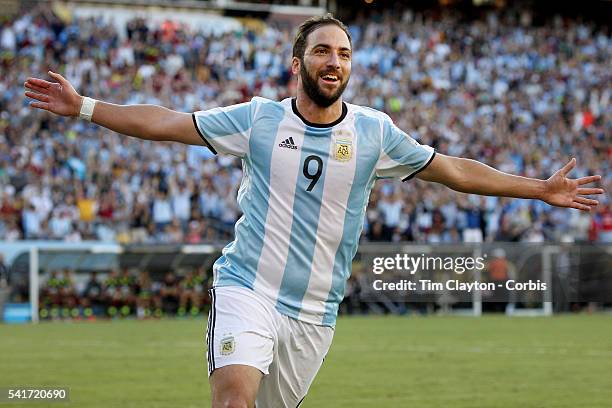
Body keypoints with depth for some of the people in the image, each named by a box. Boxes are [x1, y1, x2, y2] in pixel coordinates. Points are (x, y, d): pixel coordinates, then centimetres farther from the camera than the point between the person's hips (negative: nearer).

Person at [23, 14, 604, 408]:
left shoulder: (374, 131, 4)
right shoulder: (259, 118, 0)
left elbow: (453, 170, 11)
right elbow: (166, 123, 2)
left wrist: (540, 189, 10)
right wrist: (83, 106, -4)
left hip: (314, 313, 3)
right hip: (247, 289, -3)